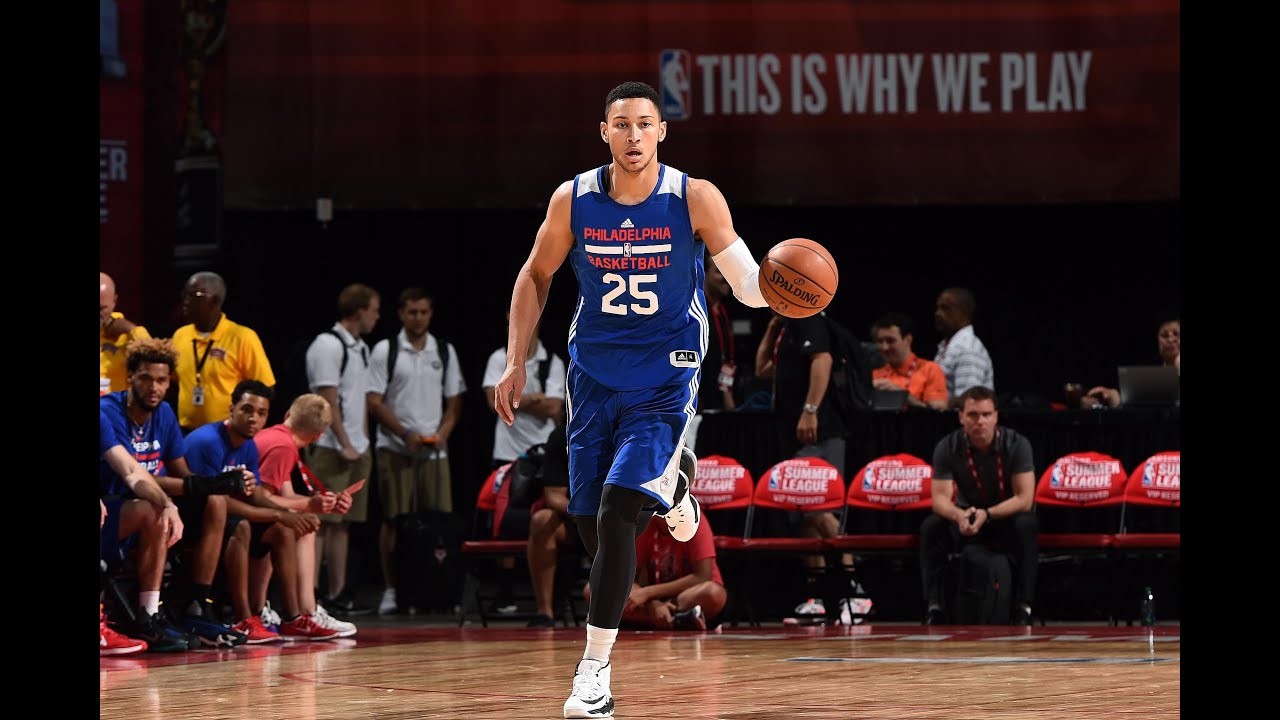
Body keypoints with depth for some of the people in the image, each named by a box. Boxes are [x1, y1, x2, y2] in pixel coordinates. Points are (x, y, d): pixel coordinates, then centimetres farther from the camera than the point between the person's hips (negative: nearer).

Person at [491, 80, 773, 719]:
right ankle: (669, 479, 44)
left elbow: (748, 284, -10)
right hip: (595, 374, 4)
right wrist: (515, 363, 3)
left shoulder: (695, 199, -13)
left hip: (665, 379, -4)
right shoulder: (573, 201, -6)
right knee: (590, 523, 8)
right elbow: (535, 277, 8)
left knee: (616, 511, -18)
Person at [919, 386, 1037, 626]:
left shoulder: (1017, 444, -16)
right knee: (930, 527, -26)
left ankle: (1023, 608, -34)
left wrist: (986, 514, -36)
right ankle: (933, 608, -25)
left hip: (1006, 516, -2)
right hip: (966, 515, 2)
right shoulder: (947, 448, -11)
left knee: (1026, 525, -35)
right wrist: (959, 515, -41)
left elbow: (1024, 498, -21)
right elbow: (940, 498, -16)